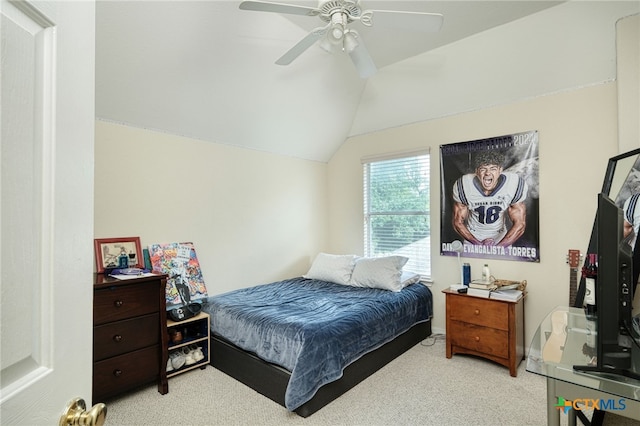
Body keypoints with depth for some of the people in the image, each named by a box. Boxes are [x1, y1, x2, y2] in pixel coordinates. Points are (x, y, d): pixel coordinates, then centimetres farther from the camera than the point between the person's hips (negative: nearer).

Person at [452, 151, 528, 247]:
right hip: (472, 236, -1)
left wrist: (498, 247, -23)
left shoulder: (515, 186, -21)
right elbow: (458, 223, -14)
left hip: (501, 237, 1)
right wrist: (478, 244, -22)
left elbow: (519, 224, -13)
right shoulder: (463, 186, -24)